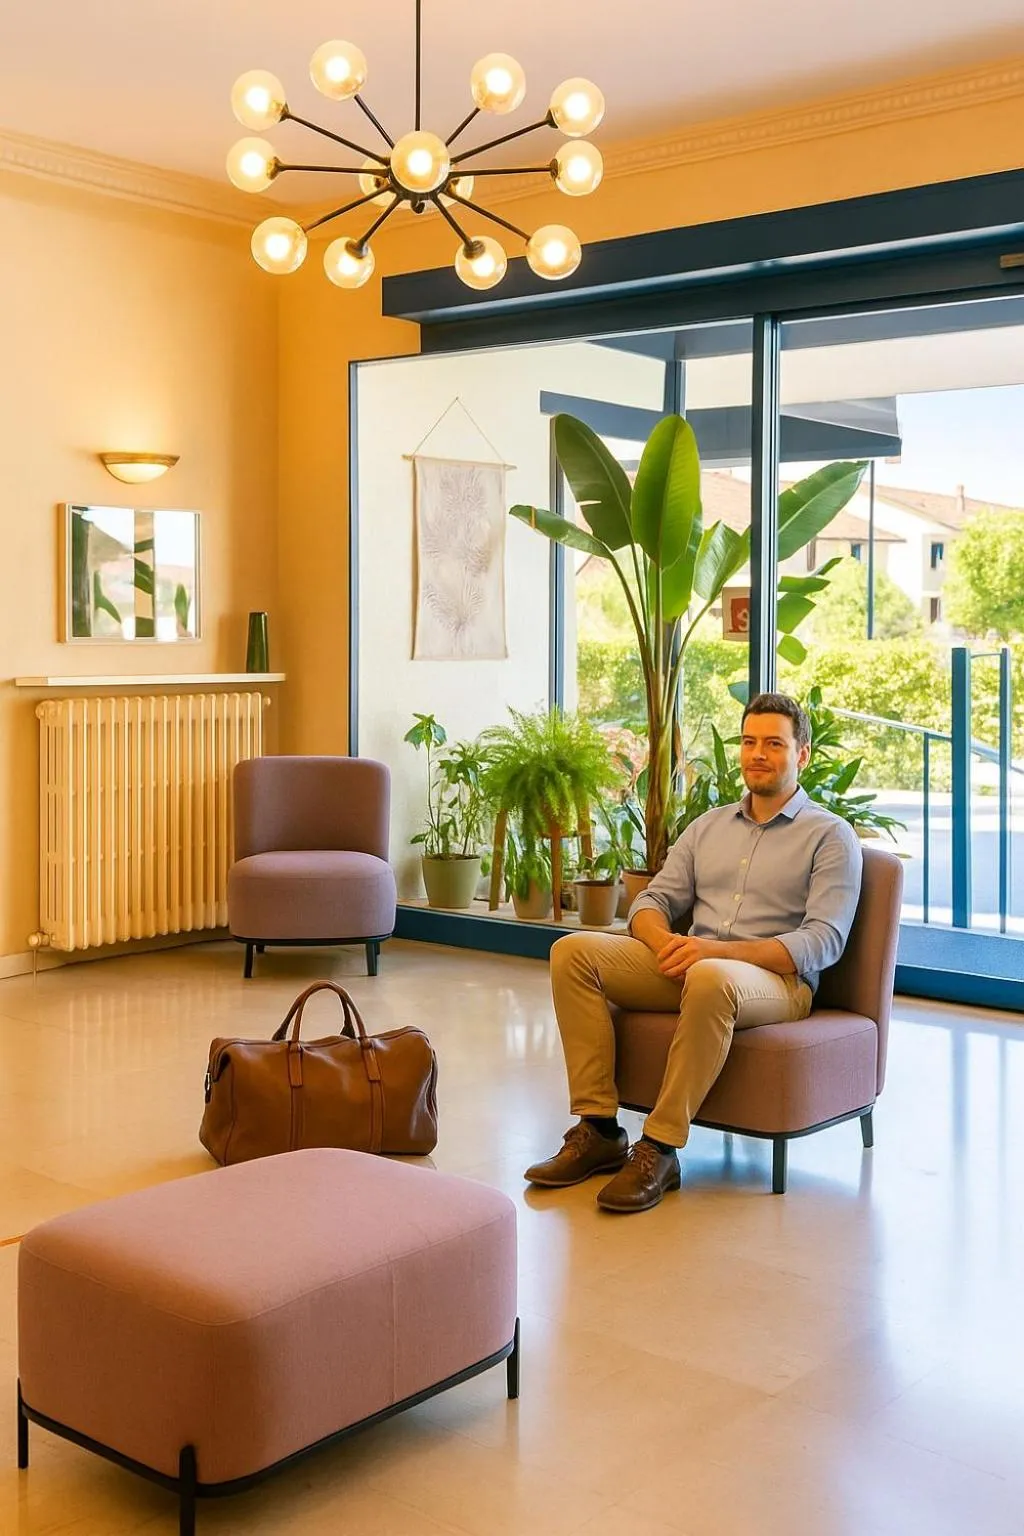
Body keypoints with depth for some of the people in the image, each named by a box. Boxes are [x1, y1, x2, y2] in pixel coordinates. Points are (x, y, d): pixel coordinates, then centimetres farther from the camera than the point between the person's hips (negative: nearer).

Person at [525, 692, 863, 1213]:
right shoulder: (709, 825, 20)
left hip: (775, 979, -5)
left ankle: (660, 1149, -30)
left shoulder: (830, 836, 3)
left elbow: (822, 941, -10)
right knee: (573, 951, -17)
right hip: (686, 965, 6)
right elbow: (652, 901, 13)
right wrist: (665, 941, -13)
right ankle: (598, 1129, -17)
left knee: (711, 979, -41)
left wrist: (719, 950, -22)